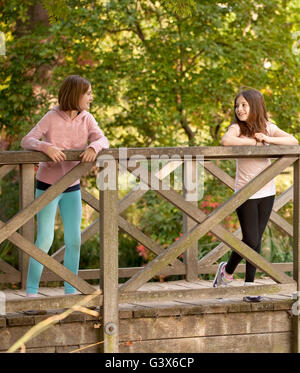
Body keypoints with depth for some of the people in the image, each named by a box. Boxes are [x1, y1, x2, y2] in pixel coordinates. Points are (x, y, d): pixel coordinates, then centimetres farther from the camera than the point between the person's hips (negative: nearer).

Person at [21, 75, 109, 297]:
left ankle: (71, 291, 14)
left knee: (74, 241, 4)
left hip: (72, 188, 4)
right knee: (45, 240, -8)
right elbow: (26, 141, -19)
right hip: (47, 186, -4)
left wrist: (94, 147, -36)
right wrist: (45, 147, -39)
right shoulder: (52, 118, -15)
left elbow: (103, 140, -13)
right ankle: (31, 292, 1)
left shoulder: (86, 119, -3)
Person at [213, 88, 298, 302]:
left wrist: (268, 139, -17)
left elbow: (293, 141, -5)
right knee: (250, 240, -5)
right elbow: (226, 141, -30)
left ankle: (250, 285, 14)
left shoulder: (268, 127, 5)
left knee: (256, 241, 6)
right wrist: (255, 141, -20)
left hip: (267, 192, 4)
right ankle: (227, 270, 19)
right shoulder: (237, 128, -7)